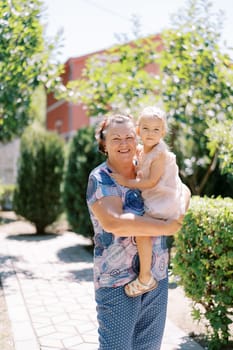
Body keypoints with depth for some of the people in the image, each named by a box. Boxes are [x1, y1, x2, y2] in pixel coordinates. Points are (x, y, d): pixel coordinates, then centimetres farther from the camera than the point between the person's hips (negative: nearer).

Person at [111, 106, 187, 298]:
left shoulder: (161, 154, -19)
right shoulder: (140, 151, 6)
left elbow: (152, 182, -23)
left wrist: (127, 182, -18)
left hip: (163, 201, -10)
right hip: (152, 199, 10)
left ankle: (146, 278, -12)